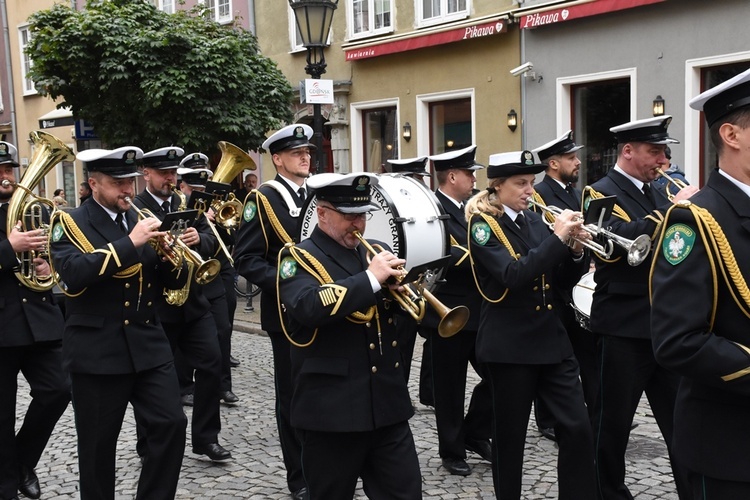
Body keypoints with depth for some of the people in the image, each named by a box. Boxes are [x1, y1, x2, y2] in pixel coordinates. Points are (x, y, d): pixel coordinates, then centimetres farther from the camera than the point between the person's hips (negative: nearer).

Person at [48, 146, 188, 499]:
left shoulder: (142, 220, 12)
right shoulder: (71, 223, -4)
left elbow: (172, 281, 11)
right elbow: (74, 272, -25)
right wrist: (130, 242, -27)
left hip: (149, 345, 5)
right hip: (97, 349, -4)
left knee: (172, 424, -1)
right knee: (98, 442, 7)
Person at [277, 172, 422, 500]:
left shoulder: (375, 252, 13)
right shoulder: (299, 258, -6)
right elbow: (308, 306, -27)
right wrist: (370, 279, -25)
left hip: (388, 405, 6)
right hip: (332, 410, -5)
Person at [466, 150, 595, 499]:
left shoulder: (534, 221, 11)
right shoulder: (482, 224, -8)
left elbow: (562, 281, 11)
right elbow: (513, 276, -24)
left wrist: (575, 250, -7)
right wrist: (557, 238, -23)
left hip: (551, 338, 6)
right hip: (509, 343, -6)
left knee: (578, 428, 1)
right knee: (509, 434, 7)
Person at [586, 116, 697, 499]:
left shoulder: (658, 194, 14)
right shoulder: (601, 194, -8)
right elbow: (622, 241, -26)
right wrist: (671, 210, -26)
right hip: (624, 326, -7)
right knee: (613, 419, 7)